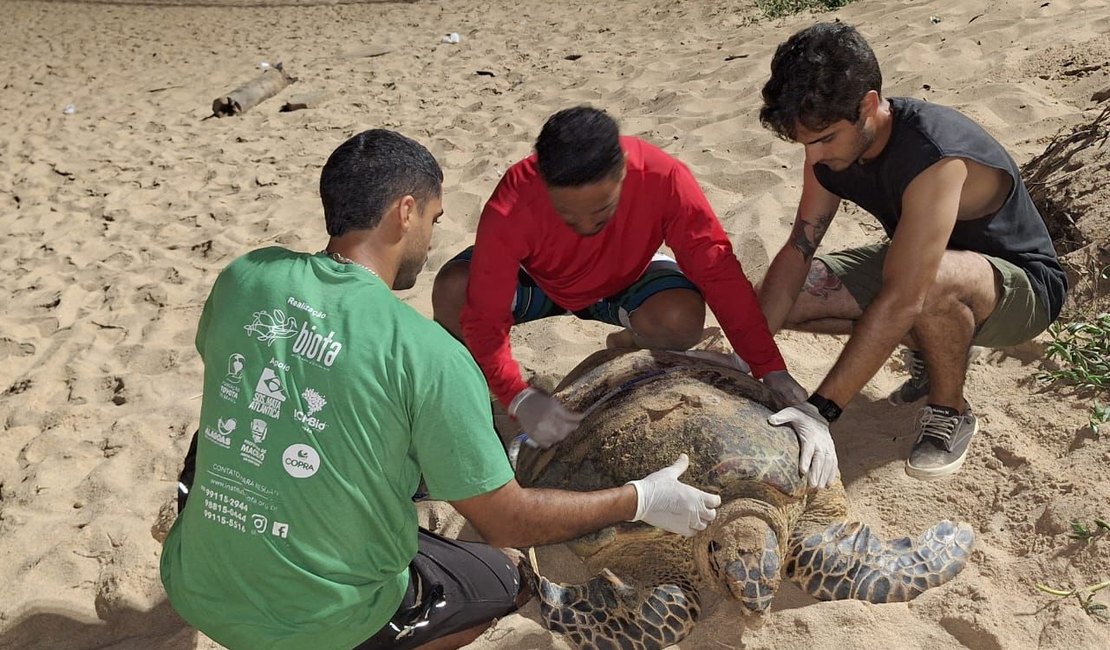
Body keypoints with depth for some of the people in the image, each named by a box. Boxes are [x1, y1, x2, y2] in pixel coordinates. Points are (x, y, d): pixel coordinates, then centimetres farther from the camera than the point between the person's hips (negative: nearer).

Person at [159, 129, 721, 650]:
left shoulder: (243, 278, -8)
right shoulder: (429, 356, -22)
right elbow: (509, 523, -13)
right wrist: (644, 501, 0)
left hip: (192, 589, 6)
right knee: (507, 582, 18)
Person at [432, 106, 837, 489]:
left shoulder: (663, 178, -36)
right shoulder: (510, 207, -37)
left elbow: (719, 272, -32)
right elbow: (484, 318, -32)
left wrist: (773, 371, -38)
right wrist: (519, 399, -46)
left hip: (624, 283, 1)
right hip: (539, 282, 0)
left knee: (682, 318, -34)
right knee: (453, 290, -31)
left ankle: (629, 345, 4)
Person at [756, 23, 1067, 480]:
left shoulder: (936, 158, -37)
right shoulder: (831, 138, -13)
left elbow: (901, 301, -41)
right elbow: (797, 249, -12)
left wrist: (819, 409, -41)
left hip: (1023, 287, -7)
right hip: (910, 263, 7)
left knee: (934, 281, -43)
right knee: (776, 300, -8)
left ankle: (951, 410, -12)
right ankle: (931, 349, 9)